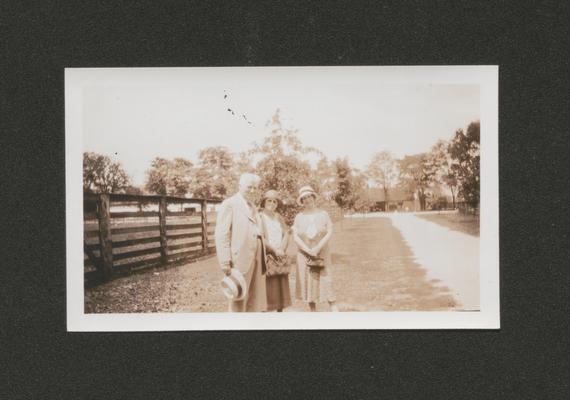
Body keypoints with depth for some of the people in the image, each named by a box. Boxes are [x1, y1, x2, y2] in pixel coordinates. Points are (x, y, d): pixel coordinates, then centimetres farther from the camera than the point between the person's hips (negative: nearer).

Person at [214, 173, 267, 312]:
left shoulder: (252, 207, 20)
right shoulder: (229, 204, -4)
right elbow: (221, 234, -10)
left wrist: (262, 257, 15)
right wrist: (225, 261, -17)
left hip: (256, 258, 8)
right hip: (240, 259, -8)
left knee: (255, 300, 10)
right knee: (238, 301, -3)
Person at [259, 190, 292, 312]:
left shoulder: (279, 218, 15)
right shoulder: (260, 217, -5)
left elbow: (286, 234, 7)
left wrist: (281, 250, -8)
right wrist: (274, 250, -14)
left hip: (280, 257, 6)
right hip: (266, 257, -6)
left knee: (281, 286, 8)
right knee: (267, 287, -9)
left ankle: (280, 310, 16)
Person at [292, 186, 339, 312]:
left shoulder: (323, 214, 5)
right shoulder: (299, 217, 6)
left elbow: (329, 233, -4)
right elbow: (295, 236, -2)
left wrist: (317, 248, -15)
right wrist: (308, 250, -13)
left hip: (322, 253, -1)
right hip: (305, 254, 1)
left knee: (326, 281, -9)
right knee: (308, 283, 1)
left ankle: (334, 310, -8)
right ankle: (313, 311, 10)